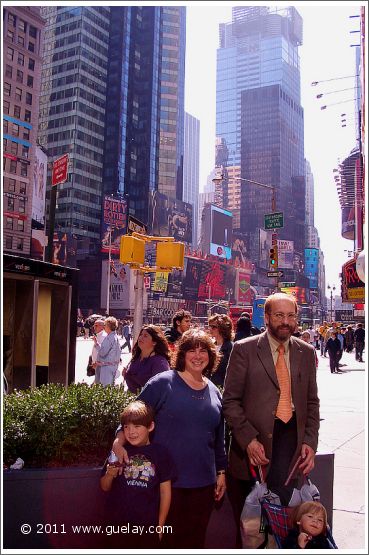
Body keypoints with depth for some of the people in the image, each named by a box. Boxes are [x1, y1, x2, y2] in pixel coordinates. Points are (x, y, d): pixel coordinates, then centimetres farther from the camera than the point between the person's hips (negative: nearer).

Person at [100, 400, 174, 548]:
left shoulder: (160, 453, -7)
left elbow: (165, 491, -1)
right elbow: (105, 487, 6)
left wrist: (160, 525, 1)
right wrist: (110, 474, -15)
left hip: (149, 525, -1)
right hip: (120, 524, 2)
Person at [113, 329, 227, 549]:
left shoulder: (214, 392, 9)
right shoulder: (162, 383, -7)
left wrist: (221, 472, 16)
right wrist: (120, 439, -21)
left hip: (204, 482, 5)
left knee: (195, 539, 14)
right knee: (169, 539, 7)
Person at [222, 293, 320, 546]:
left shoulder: (306, 352, 8)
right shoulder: (244, 349, -3)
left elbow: (312, 401, 12)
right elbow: (230, 400, -5)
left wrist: (310, 442, 2)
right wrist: (249, 440, -13)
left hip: (291, 435, 2)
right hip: (255, 437, -2)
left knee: (281, 502, -6)